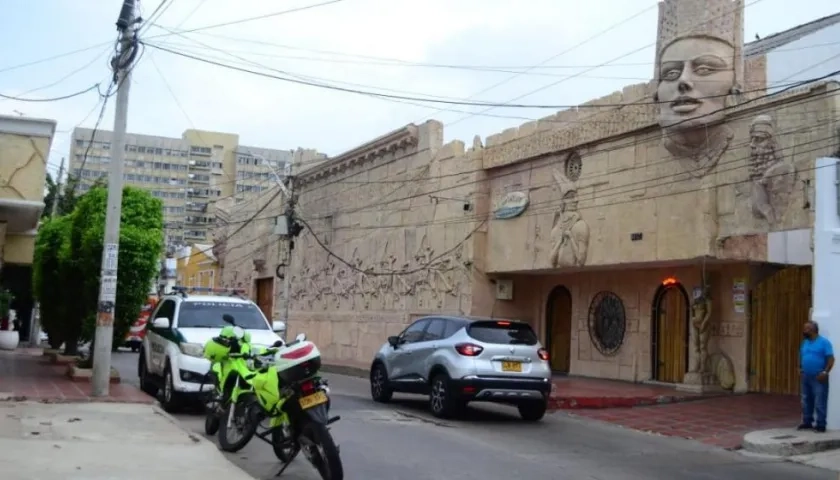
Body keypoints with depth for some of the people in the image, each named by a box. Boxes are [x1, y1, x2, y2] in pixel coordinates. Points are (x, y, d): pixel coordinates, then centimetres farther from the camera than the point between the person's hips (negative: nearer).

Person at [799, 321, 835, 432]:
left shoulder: (824, 342, -9)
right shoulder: (805, 343, 13)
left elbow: (831, 359, -13)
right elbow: (801, 357, 23)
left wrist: (825, 372, -20)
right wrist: (800, 369, 9)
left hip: (819, 378, -7)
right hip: (806, 377, 7)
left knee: (820, 403, -6)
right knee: (806, 401, 13)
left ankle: (820, 425, -2)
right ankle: (807, 422, 22)